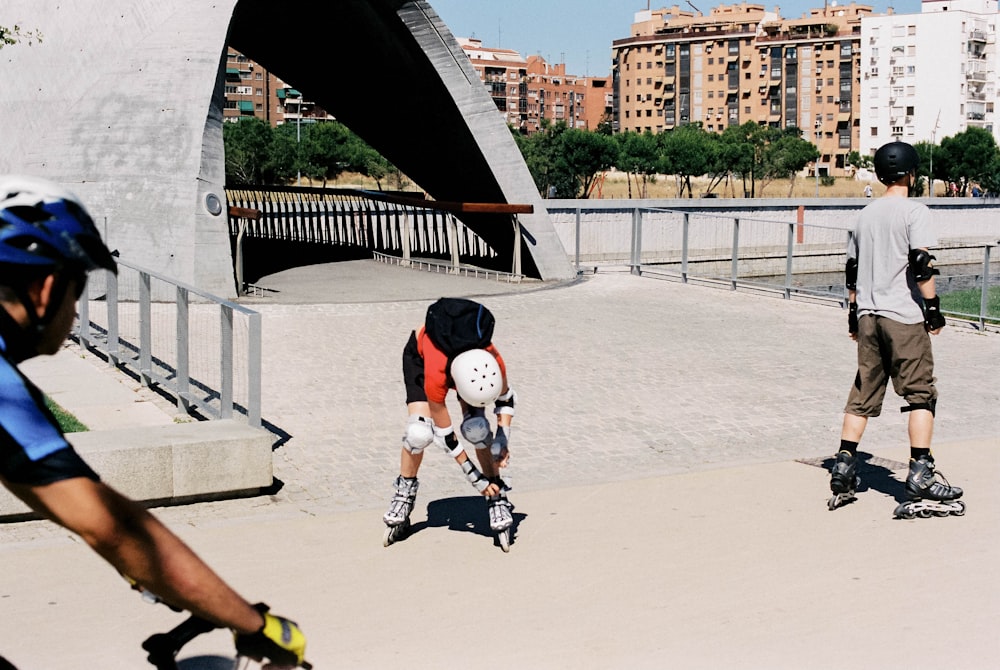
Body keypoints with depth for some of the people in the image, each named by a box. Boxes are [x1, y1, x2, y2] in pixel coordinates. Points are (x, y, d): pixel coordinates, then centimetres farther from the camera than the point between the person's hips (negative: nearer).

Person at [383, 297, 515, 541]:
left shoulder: (494, 362, -37)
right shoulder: (435, 377, -43)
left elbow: (506, 398, -11)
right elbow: (445, 434, -27)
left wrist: (502, 438, -22)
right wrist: (473, 475, -23)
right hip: (420, 353, -2)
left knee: (476, 427, -19)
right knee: (419, 432, -18)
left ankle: (497, 496, -3)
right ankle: (403, 495, 7)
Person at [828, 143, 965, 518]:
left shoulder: (865, 215, 13)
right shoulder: (914, 211, -6)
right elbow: (921, 265, -15)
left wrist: (854, 312, 24)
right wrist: (933, 307, -8)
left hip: (868, 316, 6)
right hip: (904, 317, -6)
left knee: (863, 394, 12)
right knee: (921, 392, -1)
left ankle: (843, 467, 10)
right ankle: (920, 475, -5)